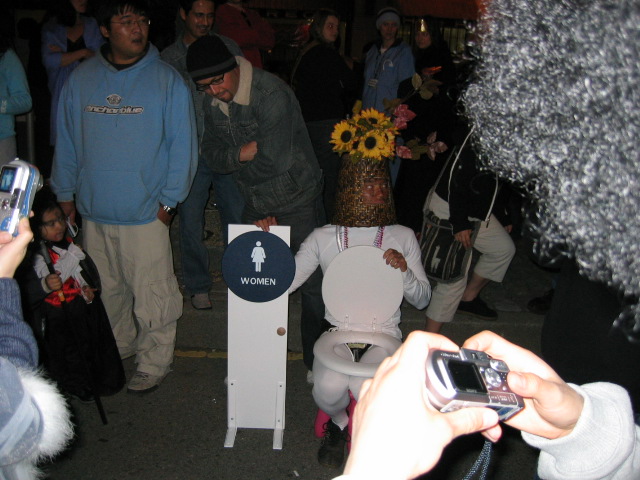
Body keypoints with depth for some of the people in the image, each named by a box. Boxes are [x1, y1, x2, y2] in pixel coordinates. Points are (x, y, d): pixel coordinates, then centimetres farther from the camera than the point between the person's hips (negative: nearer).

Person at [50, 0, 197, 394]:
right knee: (106, 289, 18)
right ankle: (117, 347, 39)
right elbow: (67, 141, 12)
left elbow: (183, 145, -4)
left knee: (152, 295, 2)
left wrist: (168, 200, -7)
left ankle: (154, 363, 20)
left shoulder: (167, 80, -4)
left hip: (146, 213, -4)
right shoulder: (81, 79, 6)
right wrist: (66, 194, 11)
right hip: (93, 211, 4)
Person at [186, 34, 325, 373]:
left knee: (311, 283, 4)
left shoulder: (272, 93, -25)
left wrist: (233, 159, -15)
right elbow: (211, 155, -4)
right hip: (255, 205, 7)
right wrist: (244, 153, -22)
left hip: (297, 202, -7)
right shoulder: (215, 104, -1)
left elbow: (276, 160, -31)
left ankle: (317, 361, 22)